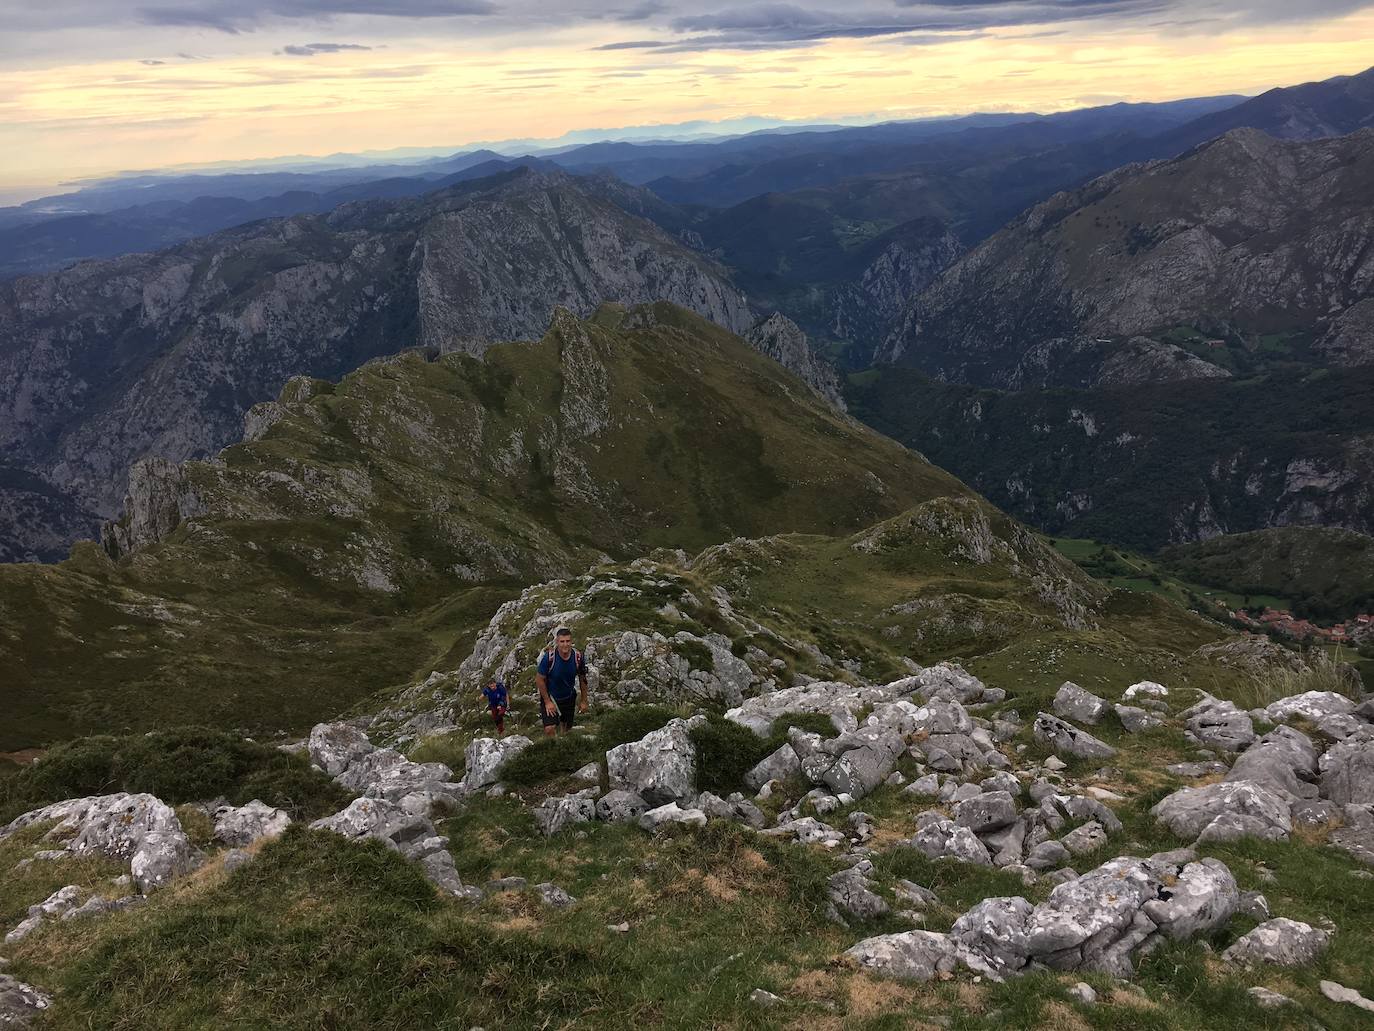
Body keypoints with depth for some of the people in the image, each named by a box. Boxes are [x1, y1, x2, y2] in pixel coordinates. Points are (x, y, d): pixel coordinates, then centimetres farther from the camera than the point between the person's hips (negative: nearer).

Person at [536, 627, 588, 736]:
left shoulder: (578, 657, -18)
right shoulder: (549, 657, -26)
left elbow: (582, 679, -2)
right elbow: (540, 680, -14)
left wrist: (584, 701, 3)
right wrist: (547, 702, -12)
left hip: (569, 697, 3)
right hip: (550, 696, -3)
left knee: (566, 729, 12)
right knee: (549, 729, -18)